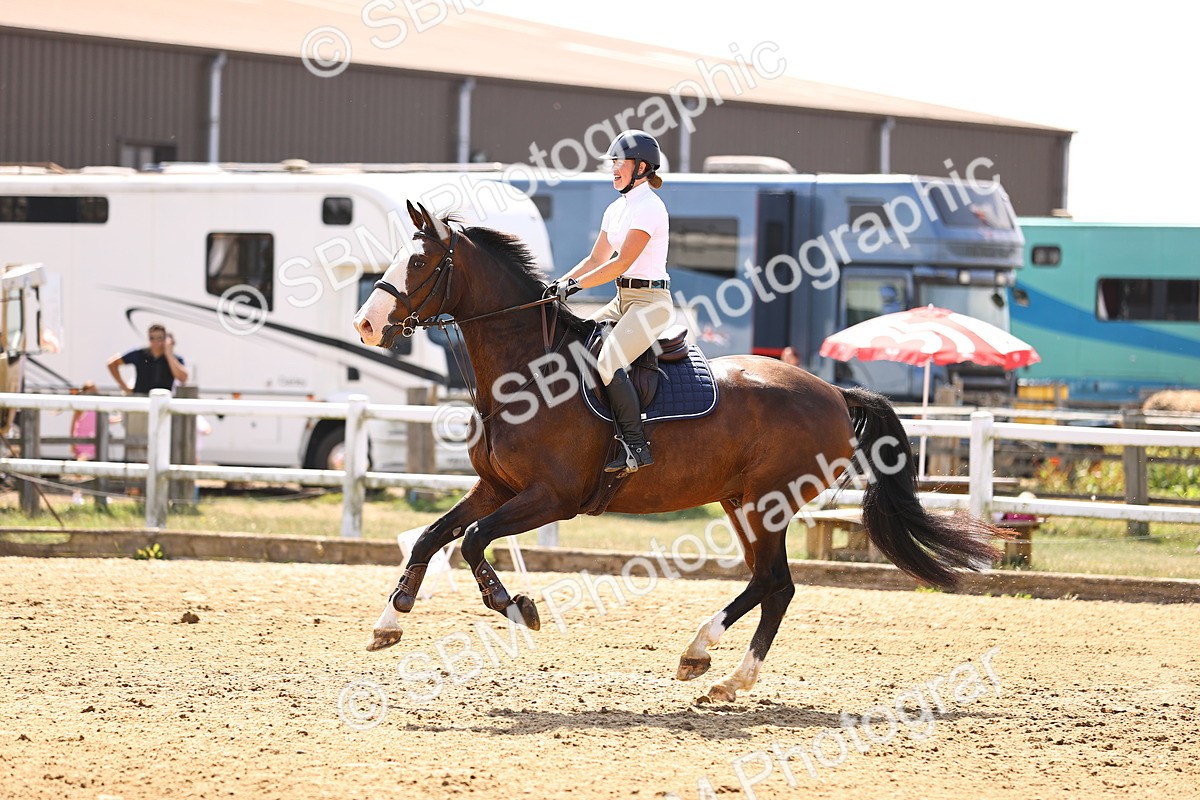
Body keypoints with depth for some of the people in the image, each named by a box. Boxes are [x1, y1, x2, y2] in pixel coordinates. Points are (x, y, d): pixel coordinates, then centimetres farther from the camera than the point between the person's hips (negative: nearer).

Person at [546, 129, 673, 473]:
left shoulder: (649, 207, -14)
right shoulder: (617, 209, 15)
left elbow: (621, 262, -21)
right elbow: (596, 259, 18)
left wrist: (576, 285, -20)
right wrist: (560, 284, 5)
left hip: (650, 302, -10)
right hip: (623, 301, 10)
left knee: (608, 362, -27)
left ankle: (636, 446, -23)